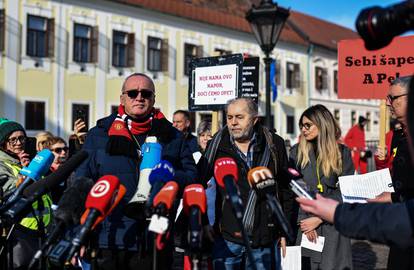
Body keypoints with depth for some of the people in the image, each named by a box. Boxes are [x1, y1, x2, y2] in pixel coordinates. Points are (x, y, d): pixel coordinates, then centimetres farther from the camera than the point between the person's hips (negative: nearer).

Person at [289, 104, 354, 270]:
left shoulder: (342, 153, 3)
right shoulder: (297, 152, 5)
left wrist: (319, 219, -8)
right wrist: (303, 220, -9)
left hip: (333, 226, -1)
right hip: (304, 224, 1)